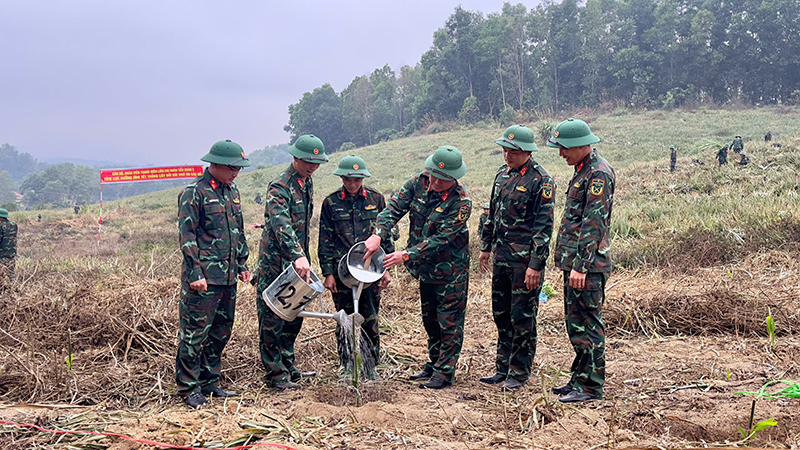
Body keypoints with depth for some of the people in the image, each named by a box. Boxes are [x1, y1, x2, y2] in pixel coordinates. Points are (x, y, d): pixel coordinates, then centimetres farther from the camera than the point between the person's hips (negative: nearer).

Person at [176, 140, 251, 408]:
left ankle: (209, 381, 25)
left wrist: (242, 265, 19)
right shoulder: (194, 193, -10)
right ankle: (188, 388, 7)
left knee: (221, 331, 13)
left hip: (228, 276, 8)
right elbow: (187, 236, -13)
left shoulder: (232, 192, 14)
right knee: (196, 332, -3)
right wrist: (195, 273, -17)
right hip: (203, 277, -8)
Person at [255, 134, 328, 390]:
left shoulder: (307, 182, 10)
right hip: (274, 261, -9)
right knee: (272, 319, 0)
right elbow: (281, 225, -33)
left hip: (297, 261, 9)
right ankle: (275, 374, 8)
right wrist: (298, 256, -44)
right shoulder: (279, 187, -18)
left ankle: (288, 367, 27)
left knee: (294, 315, 15)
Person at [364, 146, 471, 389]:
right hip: (425, 269, 6)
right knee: (430, 320, 18)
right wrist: (378, 234, -29)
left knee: (449, 323, 2)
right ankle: (433, 364, 32)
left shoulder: (461, 202, -23)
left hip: (450, 271, -6)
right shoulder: (418, 183, -7)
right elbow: (394, 208, -11)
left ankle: (444, 372, 10)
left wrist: (406, 255, -31)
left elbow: (441, 239, -27)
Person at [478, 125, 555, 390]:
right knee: (501, 315, 14)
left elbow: (544, 226, -14)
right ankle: (503, 368, 26)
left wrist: (536, 265, -18)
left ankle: (519, 373, 12)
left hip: (525, 260, -7)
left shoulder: (541, 181, -11)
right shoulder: (502, 175, 12)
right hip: (501, 258, 8)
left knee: (522, 318, 1)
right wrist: (486, 247, 20)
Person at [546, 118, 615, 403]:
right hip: (574, 262, 10)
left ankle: (591, 387, 5)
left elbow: (593, 223, -21)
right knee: (575, 323, 16)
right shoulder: (583, 170, 17)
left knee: (588, 325, -3)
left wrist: (581, 266, -23)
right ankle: (579, 379, 26)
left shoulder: (599, 173, -15)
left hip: (588, 266, -10)